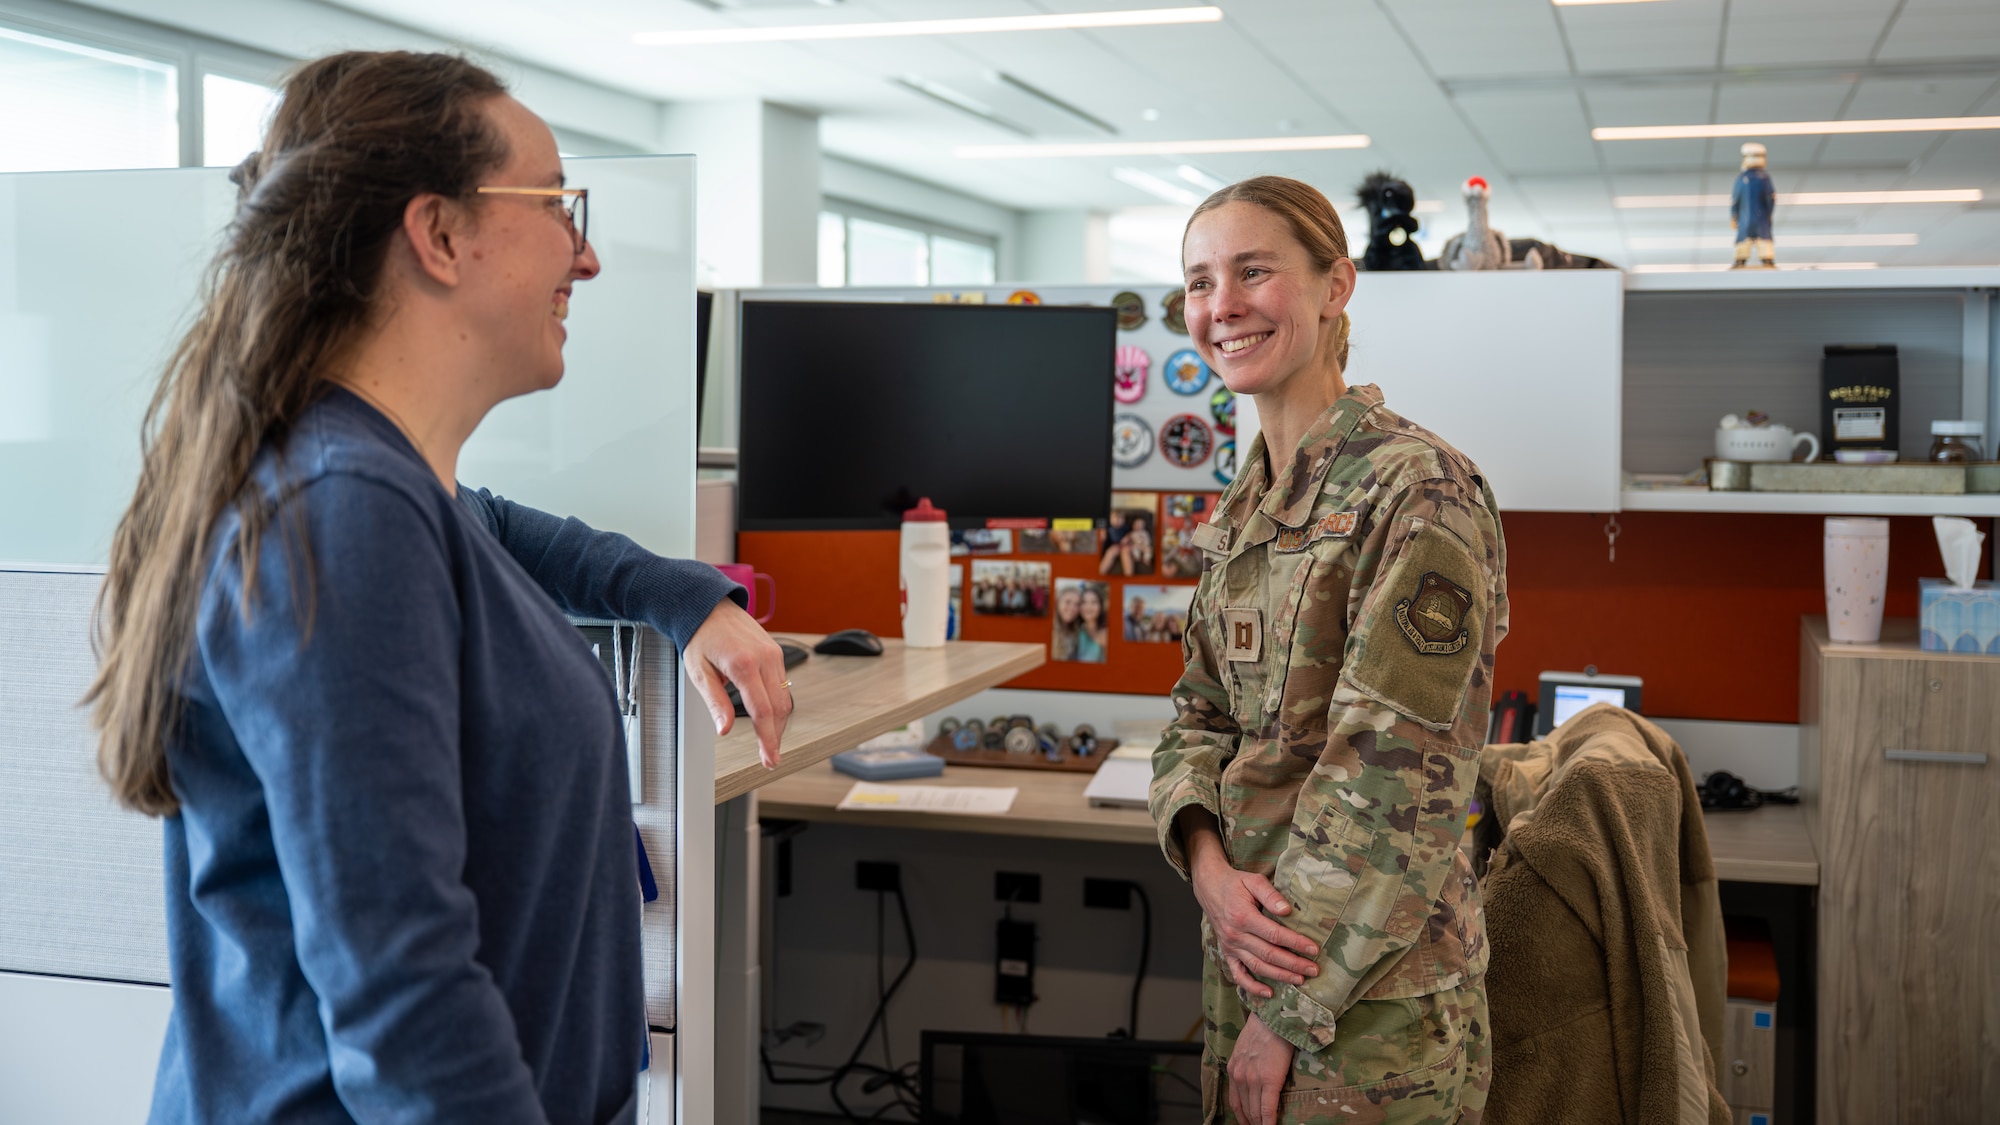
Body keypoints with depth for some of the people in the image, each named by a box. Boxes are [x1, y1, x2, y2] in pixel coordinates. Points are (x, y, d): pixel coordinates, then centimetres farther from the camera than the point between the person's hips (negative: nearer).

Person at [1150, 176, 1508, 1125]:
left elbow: (1396, 783, -19)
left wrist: (1289, 1012, -17)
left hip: (1371, 996, -7)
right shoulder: (1246, 507, 9)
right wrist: (1209, 863, -9)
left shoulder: (1417, 493, -16)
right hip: (1250, 951, 7)